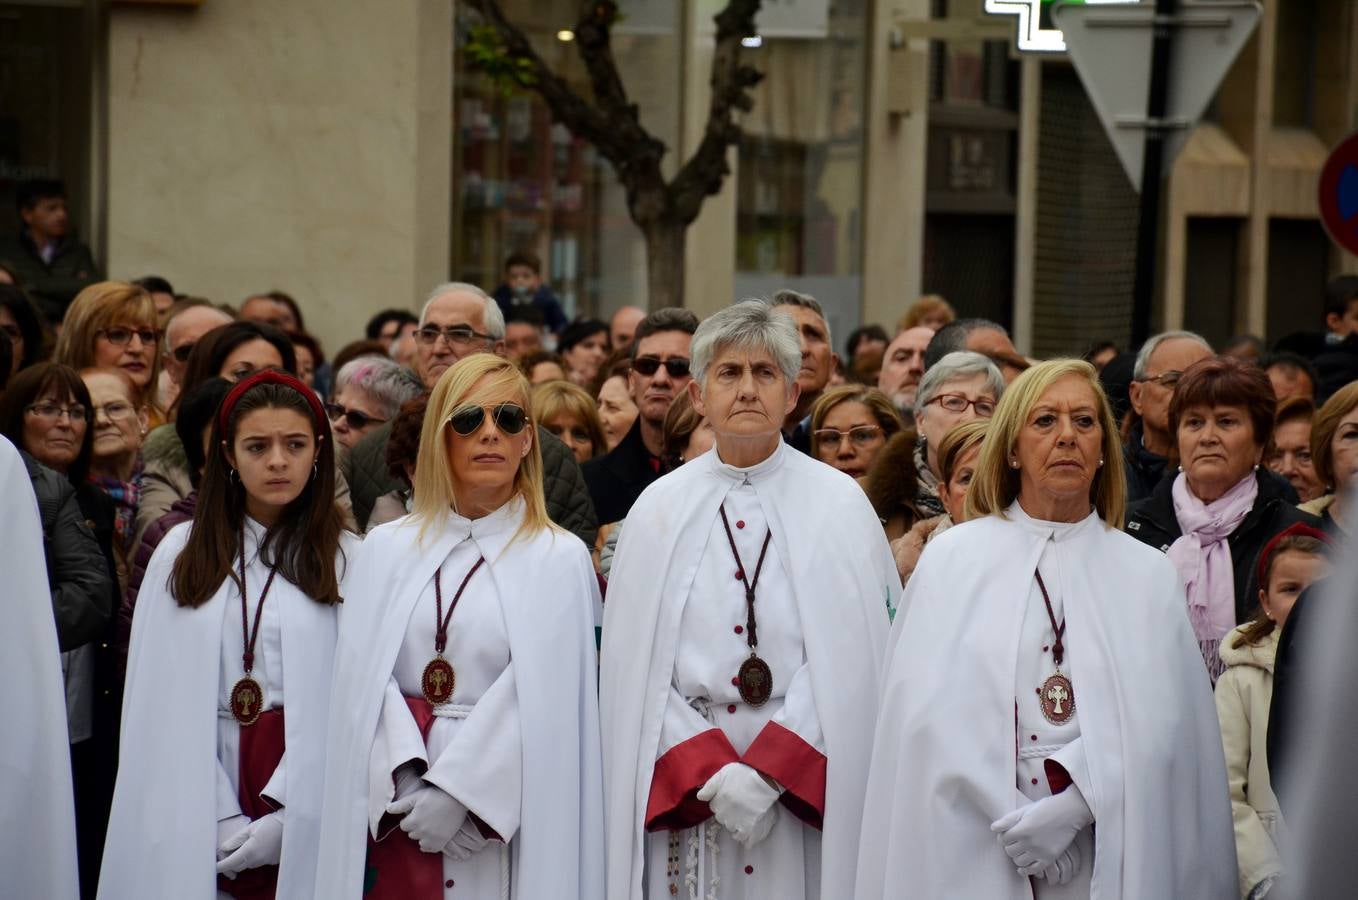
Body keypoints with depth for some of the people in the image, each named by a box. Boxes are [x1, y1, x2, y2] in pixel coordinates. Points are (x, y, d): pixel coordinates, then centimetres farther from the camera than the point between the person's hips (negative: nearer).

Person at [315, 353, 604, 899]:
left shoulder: (560, 560, 0)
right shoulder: (386, 550, 9)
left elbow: (543, 699, -8)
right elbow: (363, 680, 0)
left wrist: (456, 791, -15)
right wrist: (408, 781, -14)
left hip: (502, 810, -2)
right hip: (395, 810, 2)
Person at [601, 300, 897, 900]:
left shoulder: (840, 506, 2)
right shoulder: (660, 509, 6)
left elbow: (849, 659, -6)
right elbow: (636, 664, 1)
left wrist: (769, 773, -15)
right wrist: (711, 776, -11)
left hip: (805, 792, -1)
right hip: (681, 796, 1)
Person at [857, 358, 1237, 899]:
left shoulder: (1147, 578, 6)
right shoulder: (950, 560, 3)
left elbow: (1155, 726, -3)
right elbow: (930, 712, -3)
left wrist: (1074, 808, -17)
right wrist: (1011, 820, -12)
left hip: (1104, 854, 1)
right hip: (972, 856, -1)